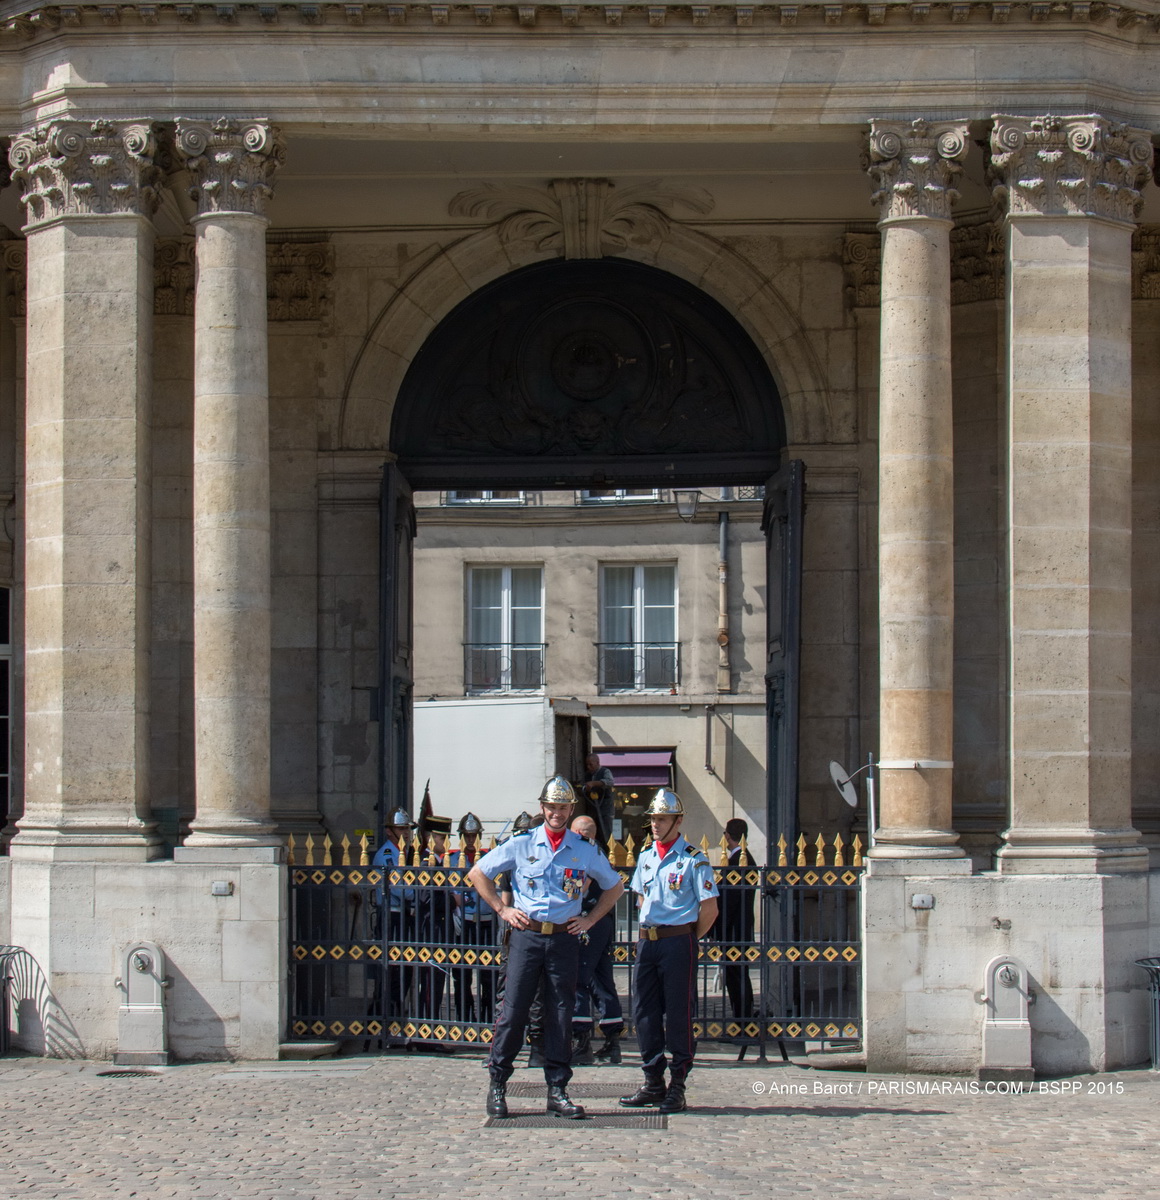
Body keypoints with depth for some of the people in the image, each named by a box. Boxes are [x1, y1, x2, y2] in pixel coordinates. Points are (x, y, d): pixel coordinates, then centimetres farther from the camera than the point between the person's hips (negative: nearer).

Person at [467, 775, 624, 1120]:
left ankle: (557, 1091, 7)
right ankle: (497, 1084, 5)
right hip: (526, 935, -1)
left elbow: (615, 887, 21)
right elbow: (477, 874, 10)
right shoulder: (521, 844, 4)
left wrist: (590, 919, 10)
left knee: (561, 1016, 2)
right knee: (513, 1011, -4)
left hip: (564, 939, 2)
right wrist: (502, 910, 4)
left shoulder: (585, 851, 8)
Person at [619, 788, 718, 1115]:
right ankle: (653, 1083, 16)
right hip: (647, 941, 6)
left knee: (677, 1014, -2)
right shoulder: (646, 858, 13)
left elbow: (709, 909, -7)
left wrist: (687, 939, 0)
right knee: (644, 1012, 6)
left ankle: (677, 1087, 4)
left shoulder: (693, 860, -7)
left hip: (678, 942, -6)